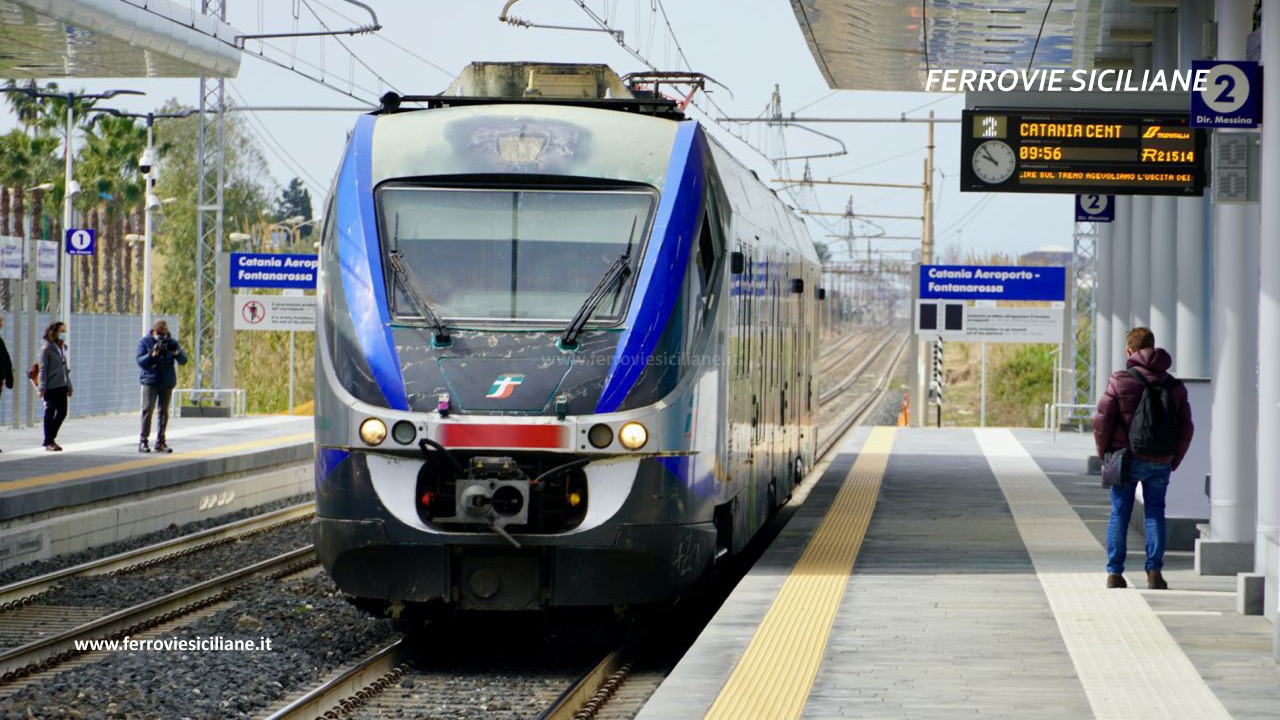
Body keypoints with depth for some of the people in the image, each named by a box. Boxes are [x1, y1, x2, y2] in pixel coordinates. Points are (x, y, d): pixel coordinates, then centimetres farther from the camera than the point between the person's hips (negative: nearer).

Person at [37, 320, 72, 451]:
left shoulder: (62, 348, 14)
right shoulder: (46, 349, -8)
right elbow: (43, 370, -11)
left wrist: (69, 386, 18)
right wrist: (42, 388, -16)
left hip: (62, 386, 7)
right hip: (51, 387, -7)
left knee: (62, 412, 7)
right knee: (50, 414, 0)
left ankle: (51, 437, 21)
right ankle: (48, 442, 8)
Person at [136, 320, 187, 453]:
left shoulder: (171, 343, 7)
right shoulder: (145, 342, 0)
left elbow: (183, 361, 2)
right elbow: (140, 361, -9)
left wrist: (176, 353, -19)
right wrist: (153, 354, -24)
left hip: (167, 382, 3)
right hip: (150, 381, -3)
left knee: (164, 412, 5)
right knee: (148, 410, -9)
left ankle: (160, 442, 11)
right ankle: (143, 441, -7)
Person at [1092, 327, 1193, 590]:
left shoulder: (1120, 381, -6)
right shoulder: (1174, 386, 5)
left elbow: (1102, 421, -6)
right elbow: (1186, 429, 6)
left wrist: (1105, 453, 8)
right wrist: (1173, 461, 15)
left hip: (1126, 460, -2)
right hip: (1160, 463, 2)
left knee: (1119, 514, 5)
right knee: (1155, 514, 9)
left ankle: (1115, 573, 3)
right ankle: (1154, 571, 1)